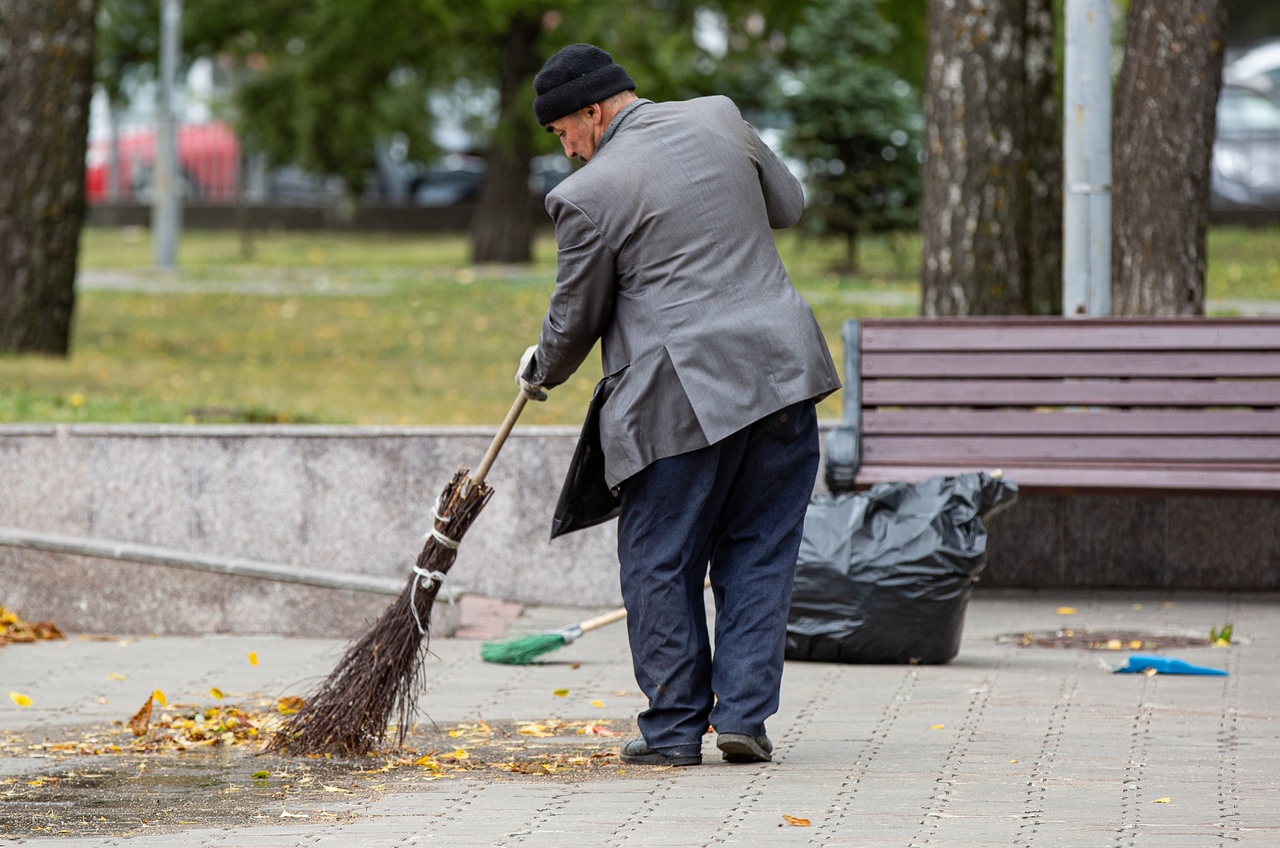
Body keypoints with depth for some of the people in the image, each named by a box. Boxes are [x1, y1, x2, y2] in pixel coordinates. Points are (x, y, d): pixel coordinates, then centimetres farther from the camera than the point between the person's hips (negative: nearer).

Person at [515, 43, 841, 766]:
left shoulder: (590, 194, -7)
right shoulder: (720, 119, 7)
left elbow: (576, 318, 4)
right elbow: (789, 204, 21)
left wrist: (542, 373, 23)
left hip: (679, 397, -5)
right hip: (778, 377, 5)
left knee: (661, 563, 7)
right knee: (759, 551, 11)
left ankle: (674, 728, 11)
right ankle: (744, 714, 6)